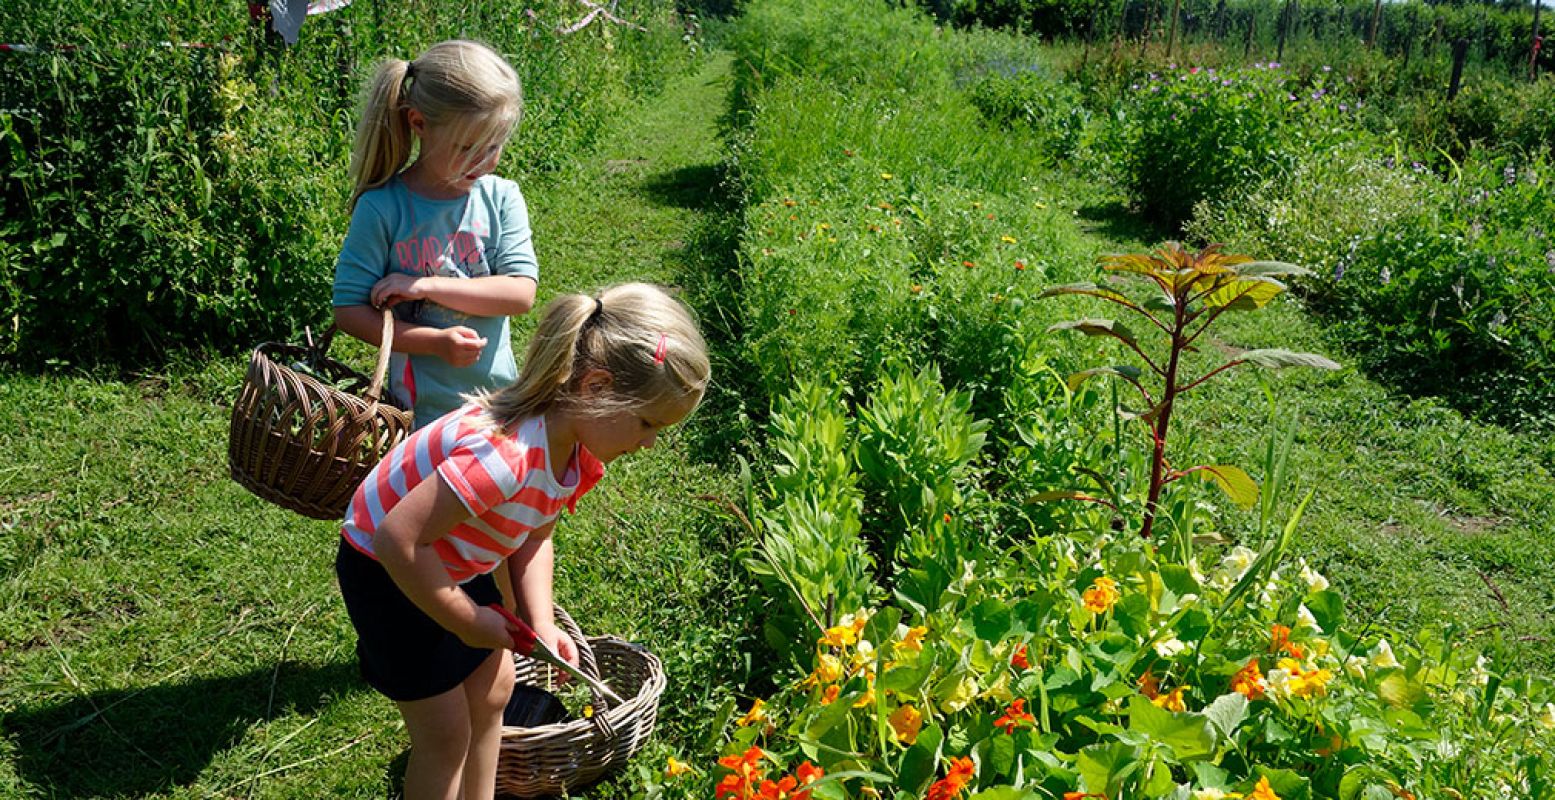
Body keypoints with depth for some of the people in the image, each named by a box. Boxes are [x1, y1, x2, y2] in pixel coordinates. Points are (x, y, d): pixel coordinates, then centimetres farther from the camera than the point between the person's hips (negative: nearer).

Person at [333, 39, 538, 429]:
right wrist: (436, 343, -21)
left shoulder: (501, 198, -3)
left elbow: (521, 292, -12)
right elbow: (349, 311, -10)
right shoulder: (382, 208, -10)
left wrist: (426, 286, -18)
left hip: (498, 394, 3)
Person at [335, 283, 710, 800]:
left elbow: (534, 539, 2)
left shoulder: (576, 448, -10)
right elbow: (399, 540, -38)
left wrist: (542, 624, -12)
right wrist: (467, 621, -25)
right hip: (386, 571, -9)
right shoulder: (504, 454, -40)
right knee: (446, 733, 0)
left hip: (455, 566, 9)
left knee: (492, 687, 19)